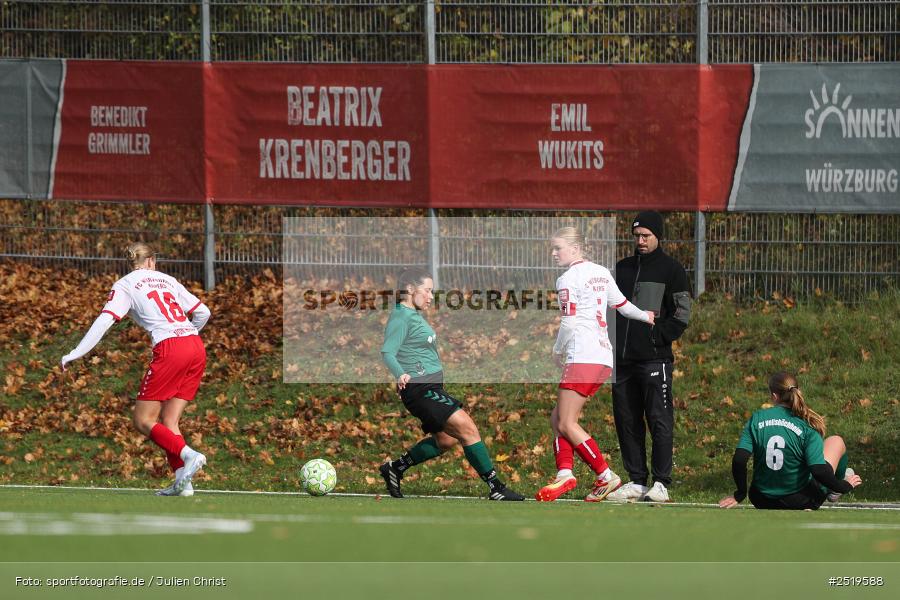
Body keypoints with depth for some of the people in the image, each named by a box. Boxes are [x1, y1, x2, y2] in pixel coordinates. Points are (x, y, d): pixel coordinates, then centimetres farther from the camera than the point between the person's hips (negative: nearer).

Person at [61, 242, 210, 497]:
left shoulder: (124, 285, 7)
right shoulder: (167, 280, 22)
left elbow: (105, 320, -5)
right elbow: (203, 312, 22)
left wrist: (76, 353, -4)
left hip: (169, 349, -6)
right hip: (196, 347, 6)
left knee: (144, 421, -1)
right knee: (168, 421, 11)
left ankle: (188, 455, -21)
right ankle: (182, 482, -2)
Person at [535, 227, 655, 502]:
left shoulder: (568, 279, -9)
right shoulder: (601, 273, 15)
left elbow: (569, 323, -12)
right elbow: (622, 305, 26)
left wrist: (558, 351, 5)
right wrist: (645, 316, 45)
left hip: (583, 357, -10)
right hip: (604, 356, 10)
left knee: (566, 423, -7)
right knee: (558, 419, 9)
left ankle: (606, 476, -8)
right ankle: (565, 473, -5)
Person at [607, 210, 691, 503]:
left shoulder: (671, 269, 2)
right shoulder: (622, 268, 17)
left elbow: (682, 314, -3)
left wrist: (657, 337, -12)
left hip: (655, 358, -6)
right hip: (622, 359, 6)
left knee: (659, 421, -8)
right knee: (627, 421, 5)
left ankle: (661, 484, -6)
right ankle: (636, 482, 11)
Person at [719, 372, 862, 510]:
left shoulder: (756, 419, -9)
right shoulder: (807, 428, -16)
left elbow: (739, 460, -14)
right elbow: (819, 472, -22)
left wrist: (739, 495, 0)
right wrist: (845, 486, -5)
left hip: (762, 501, 3)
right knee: (836, 441, 19)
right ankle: (834, 493, 39)